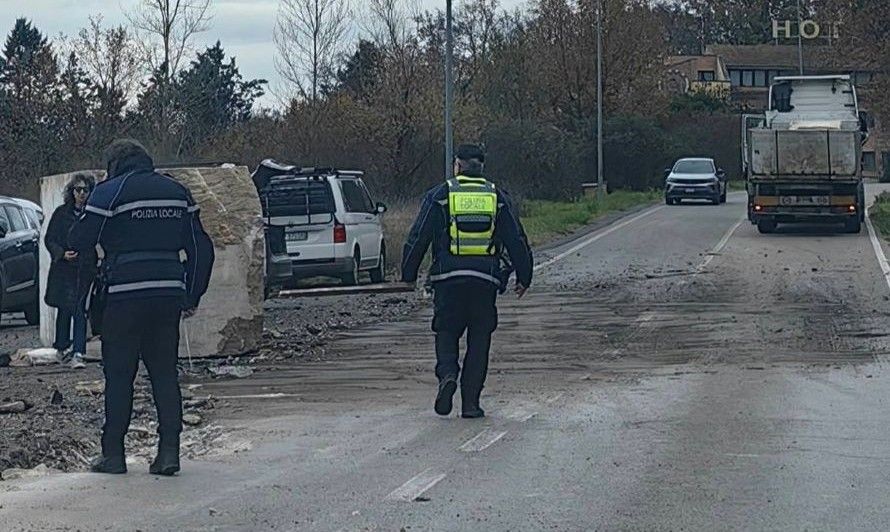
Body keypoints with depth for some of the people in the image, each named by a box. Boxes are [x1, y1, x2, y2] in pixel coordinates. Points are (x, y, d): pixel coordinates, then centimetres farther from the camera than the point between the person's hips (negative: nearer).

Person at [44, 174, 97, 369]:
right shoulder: (62, 213, 4)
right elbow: (49, 239, 5)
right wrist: (62, 253, -12)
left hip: (86, 270, -1)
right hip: (63, 269, 1)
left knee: (79, 310, -7)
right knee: (64, 309, 9)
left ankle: (78, 354, -10)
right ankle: (61, 348, 24)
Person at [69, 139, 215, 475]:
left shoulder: (109, 193, -4)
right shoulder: (178, 192, 13)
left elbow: (78, 242, -4)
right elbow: (201, 248, 12)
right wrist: (192, 297, 17)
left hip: (125, 294, -4)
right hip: (169, 293, 4)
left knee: (119, 375, 4)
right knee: (165, 372, 8)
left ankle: (113, 453, 6)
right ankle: (169, 451, 2)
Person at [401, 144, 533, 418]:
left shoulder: (439, 196, 3)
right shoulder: (498, 198, 9)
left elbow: (417, 239, 2)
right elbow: (517, 241, 9)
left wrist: (408, 277, 10)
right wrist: (524, 277, 17)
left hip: (449, 279, -1)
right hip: (486, 280, 1)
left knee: (447, 333, 12)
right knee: (479, 340, 8)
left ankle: (447, 375, -17)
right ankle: (471, 402, 4)